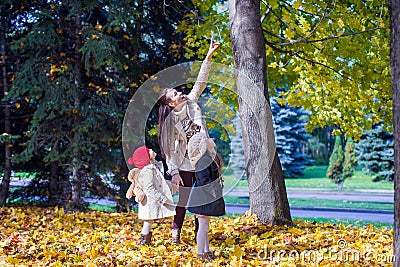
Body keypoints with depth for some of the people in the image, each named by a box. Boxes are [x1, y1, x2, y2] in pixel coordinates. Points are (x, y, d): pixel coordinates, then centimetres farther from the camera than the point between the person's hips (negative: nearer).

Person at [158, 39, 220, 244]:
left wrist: (209, 57, -10)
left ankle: (200, 232, 17)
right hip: (184, 164, -5)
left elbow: (201, 81, -3)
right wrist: (174, 172, -17)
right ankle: (176, 233, 9)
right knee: (184, 199, -3)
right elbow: (169, 149, -12)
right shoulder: (170, 121, -13)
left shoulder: (191, 102, 0)